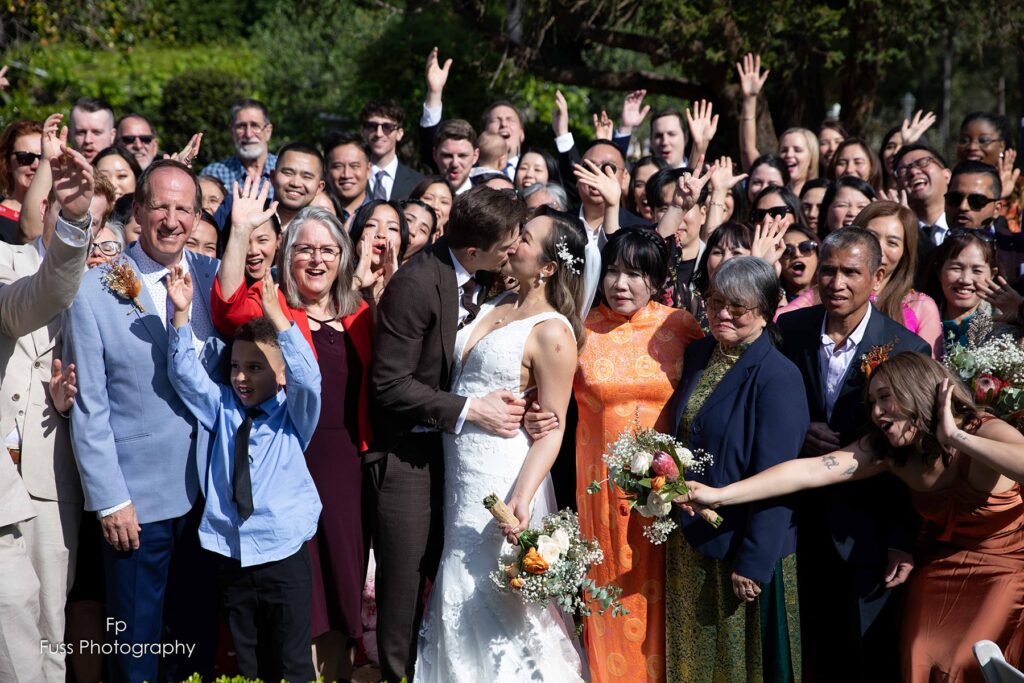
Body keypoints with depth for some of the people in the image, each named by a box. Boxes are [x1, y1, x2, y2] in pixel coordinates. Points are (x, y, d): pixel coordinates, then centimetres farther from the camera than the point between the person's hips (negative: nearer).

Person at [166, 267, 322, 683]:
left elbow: (307, 377, -21)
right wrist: (181, 313, -17)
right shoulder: (222, 410, 7)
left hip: (283, 555, -3)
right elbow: (185, 373, -2)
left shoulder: (293, 414, -3)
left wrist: (277, 317, -31)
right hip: (231, 554, 4)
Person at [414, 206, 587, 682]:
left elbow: (553, 427, -16)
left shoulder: (552, 332, -15)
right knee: (460, 594, 15)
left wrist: (523, 497, -27)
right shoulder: (495, 304, 8)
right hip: (461, 471, 8)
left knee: (489, 598, 2)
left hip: (503, 478, -7)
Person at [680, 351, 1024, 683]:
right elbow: (811, 470, -23)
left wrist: (956, 437, -39)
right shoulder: (886, 450, -13)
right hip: (937, 571, 4)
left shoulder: (988, 432, -25)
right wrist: (721, 495, -32)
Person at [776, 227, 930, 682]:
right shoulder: (790, 331, -3)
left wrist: (904, 541, -10)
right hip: (805, 520, 3)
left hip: (868, 529, -3)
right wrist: (797, 432, -15)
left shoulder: (906, 350, -13)